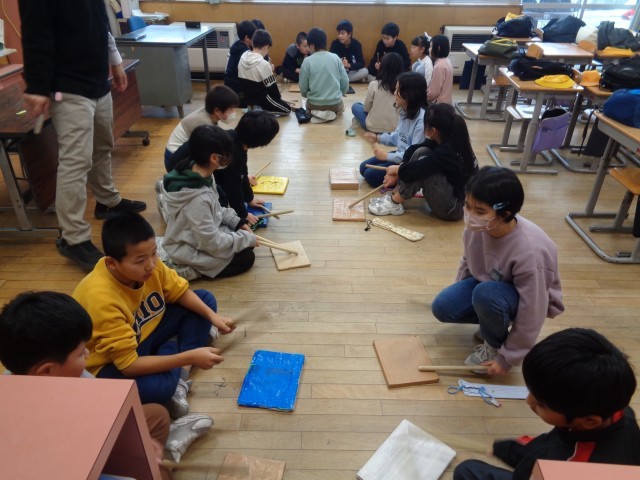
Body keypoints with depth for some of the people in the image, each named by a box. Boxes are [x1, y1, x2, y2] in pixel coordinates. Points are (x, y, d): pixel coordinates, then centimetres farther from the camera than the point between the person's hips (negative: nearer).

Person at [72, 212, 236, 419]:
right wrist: (190, 357, -34)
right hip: (112, 364, -7)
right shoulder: (101, 298, -36)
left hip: (145, 333, 8)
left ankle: (179, 376, -11)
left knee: (205, 298, 0)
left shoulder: (147, 263, -18)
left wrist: (212, 316, -17)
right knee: (159, 386, -38)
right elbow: (129, 365, -34)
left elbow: (181, 291, 0)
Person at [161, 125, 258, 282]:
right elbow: (212, 243, -27)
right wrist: (247, 238, -16)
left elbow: (215, 209, 7)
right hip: (191, 251, -9)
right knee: (246, 258, -1)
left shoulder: (196, 172, -10)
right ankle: (189, 270, 0)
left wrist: (237, 221, 0)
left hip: (202, 235, 9)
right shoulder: (198, 199, -37)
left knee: (246, 242, 12)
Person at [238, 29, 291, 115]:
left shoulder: (242, 59, -2)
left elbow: (249, 81, 10)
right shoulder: (263, 64, -24)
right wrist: (279, 98, 4)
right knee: (287, 109, 11)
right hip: (261, 100, -8)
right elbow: (272, 88, -15)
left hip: (247, 98, 8)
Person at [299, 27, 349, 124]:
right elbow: (345, 82, 0)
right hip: (335, 104, 2)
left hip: (315, 105, -1)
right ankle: (332, 114, 12)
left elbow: (303, 88, -5)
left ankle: (318, 114, 10)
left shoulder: (307, 61, -10)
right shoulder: (336, 58, -3)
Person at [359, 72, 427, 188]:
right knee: (364, 168, 10)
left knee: (371, 175, -12)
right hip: (401, 155, 10)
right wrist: (378, 137, 2)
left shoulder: (422, 119, -28)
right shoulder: (405, 111, 3)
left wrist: (387, 156, -25)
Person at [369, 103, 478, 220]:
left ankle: (394, 204, -11)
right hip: (450, 189, 9)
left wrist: (396, 169, -7)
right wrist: (397, 174, -10)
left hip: (453, 207, -9)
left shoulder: (445, 152, -28)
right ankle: (395, 195, -1)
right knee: (418, 152, -3)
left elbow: (411, 171, -28)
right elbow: (413, 150, -1)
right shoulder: (447, 139, -3)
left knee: (421, 154, -22)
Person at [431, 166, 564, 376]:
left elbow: (532, 314, -29)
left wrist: (507, 358, -20)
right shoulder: (476, 227, -22)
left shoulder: (529, 251, -39)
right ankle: (493, 325, 13)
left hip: (525, 299, -5)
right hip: (487, 282, 6)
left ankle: (495, 346, -6)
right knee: (442, 307, -13)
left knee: (486, 294, -37)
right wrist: (458, 295, 12)